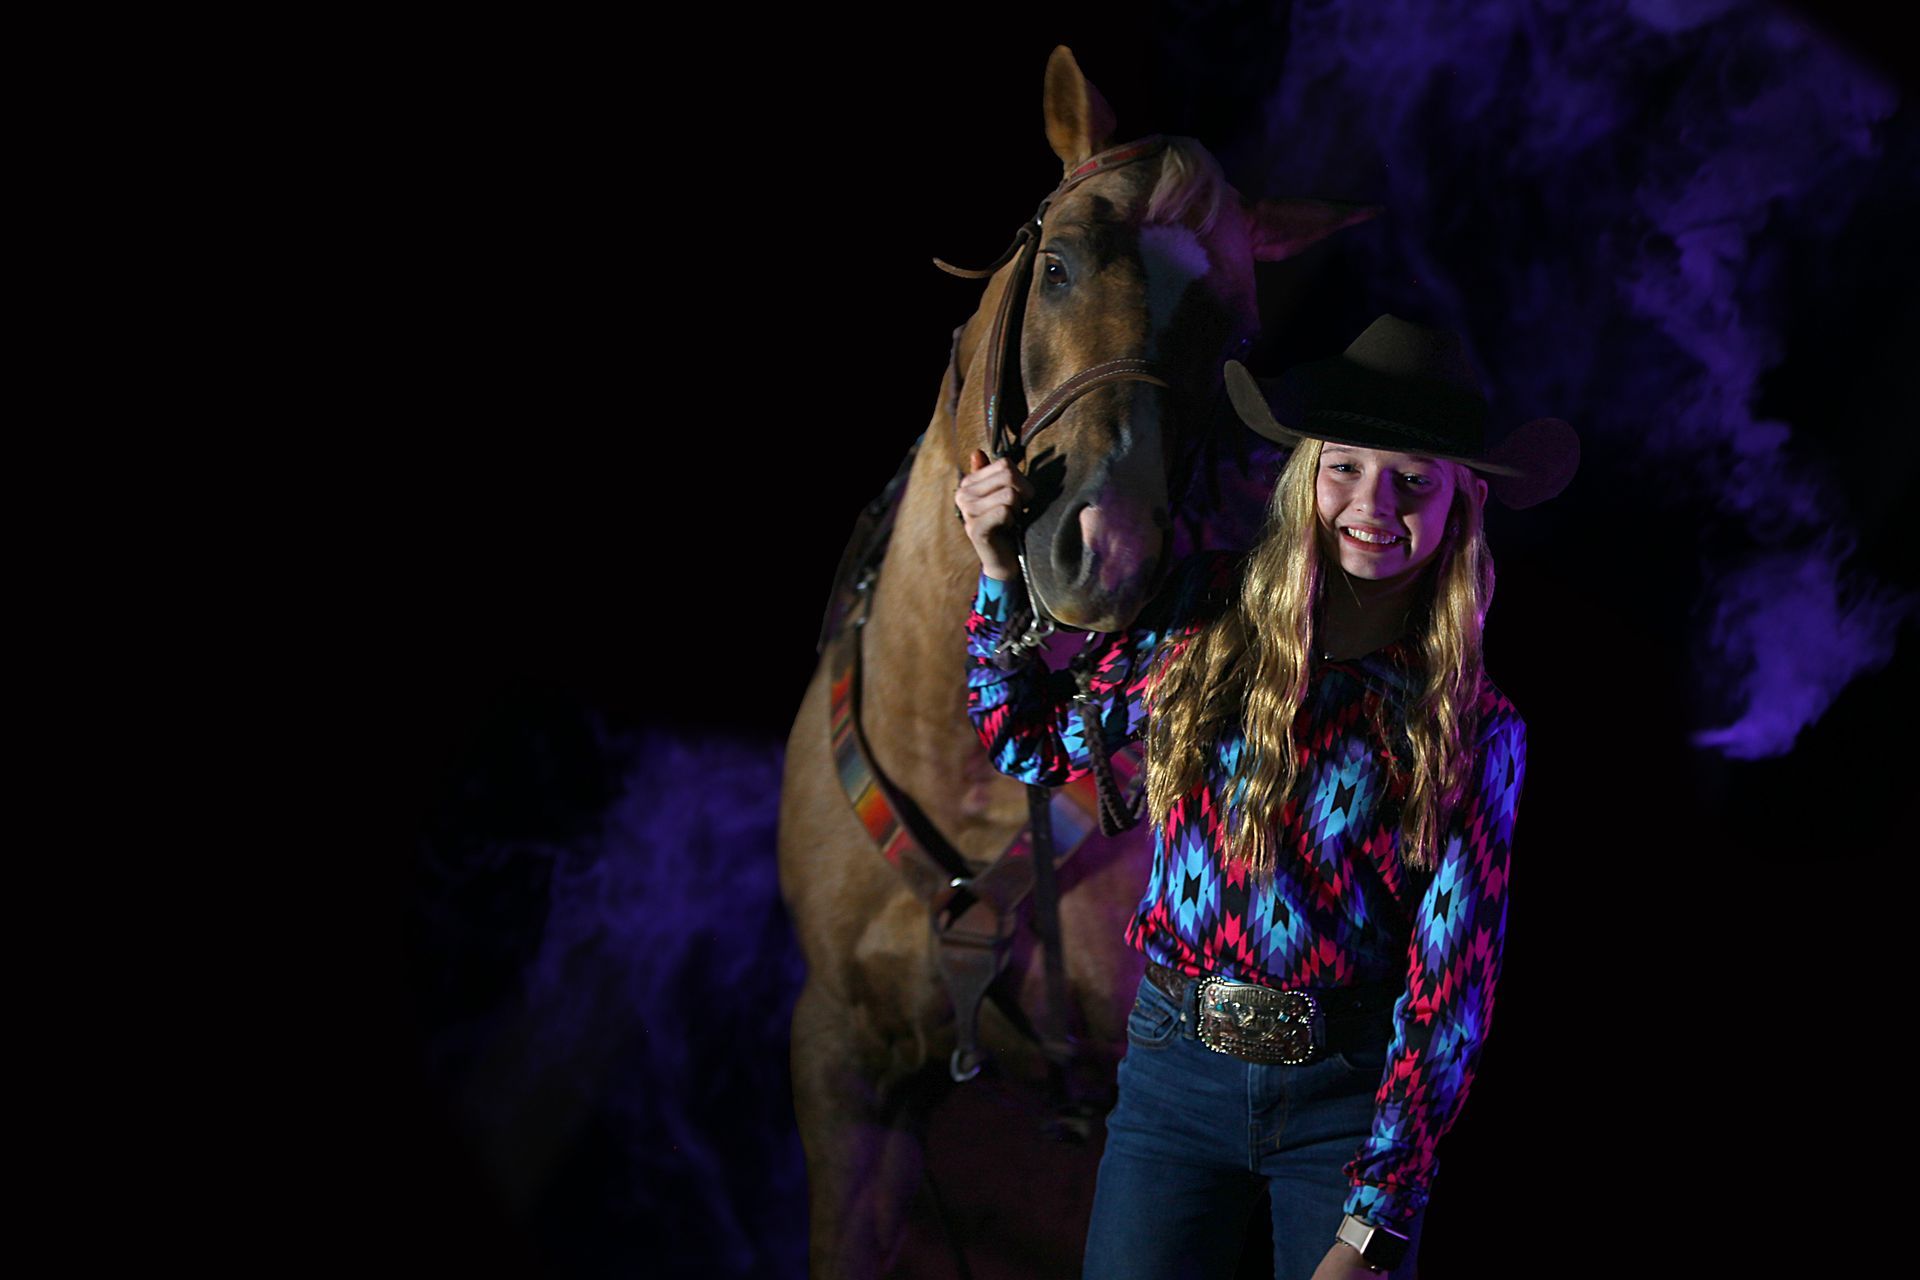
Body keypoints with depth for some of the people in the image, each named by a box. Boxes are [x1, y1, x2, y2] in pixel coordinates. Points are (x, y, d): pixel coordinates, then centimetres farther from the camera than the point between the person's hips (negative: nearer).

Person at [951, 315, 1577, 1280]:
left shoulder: (1475, 729, -6)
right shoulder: (1203, 615, -1)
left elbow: (1450, 988, -9)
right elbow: (1035, 747, 13)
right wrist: (1000, 575, 0)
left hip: (1352, 1094, -1)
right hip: (1177, 1066, 1)